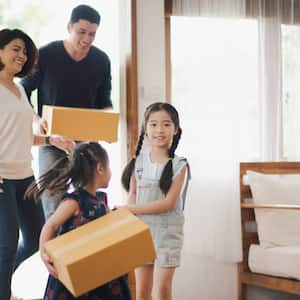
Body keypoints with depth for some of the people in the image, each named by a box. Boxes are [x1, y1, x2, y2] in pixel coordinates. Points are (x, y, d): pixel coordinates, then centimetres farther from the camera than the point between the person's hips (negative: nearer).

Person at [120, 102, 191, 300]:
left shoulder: (179, 165, -9)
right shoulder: (138, 161, 2)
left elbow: (168, 203, -15)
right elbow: (132, 194, 6)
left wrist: (128, 209, -16)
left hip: (167, 231, -3)